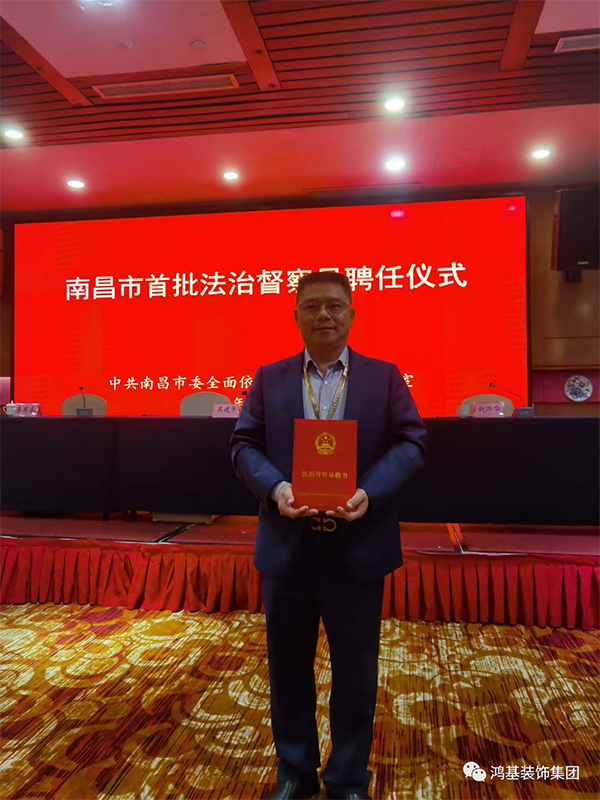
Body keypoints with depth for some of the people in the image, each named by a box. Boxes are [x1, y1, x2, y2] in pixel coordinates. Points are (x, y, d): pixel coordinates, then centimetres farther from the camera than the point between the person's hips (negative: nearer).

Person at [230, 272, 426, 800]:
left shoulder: (384, 377, 3)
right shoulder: (269, 379, 6)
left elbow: (411, 443, -3)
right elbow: (244, 444, 2)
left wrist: (369, 492, -20)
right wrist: (275, 487, -18)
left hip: (358, 546, -1)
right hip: (287, 546, 1)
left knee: (356, 672, 14)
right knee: (288, 667, 17)